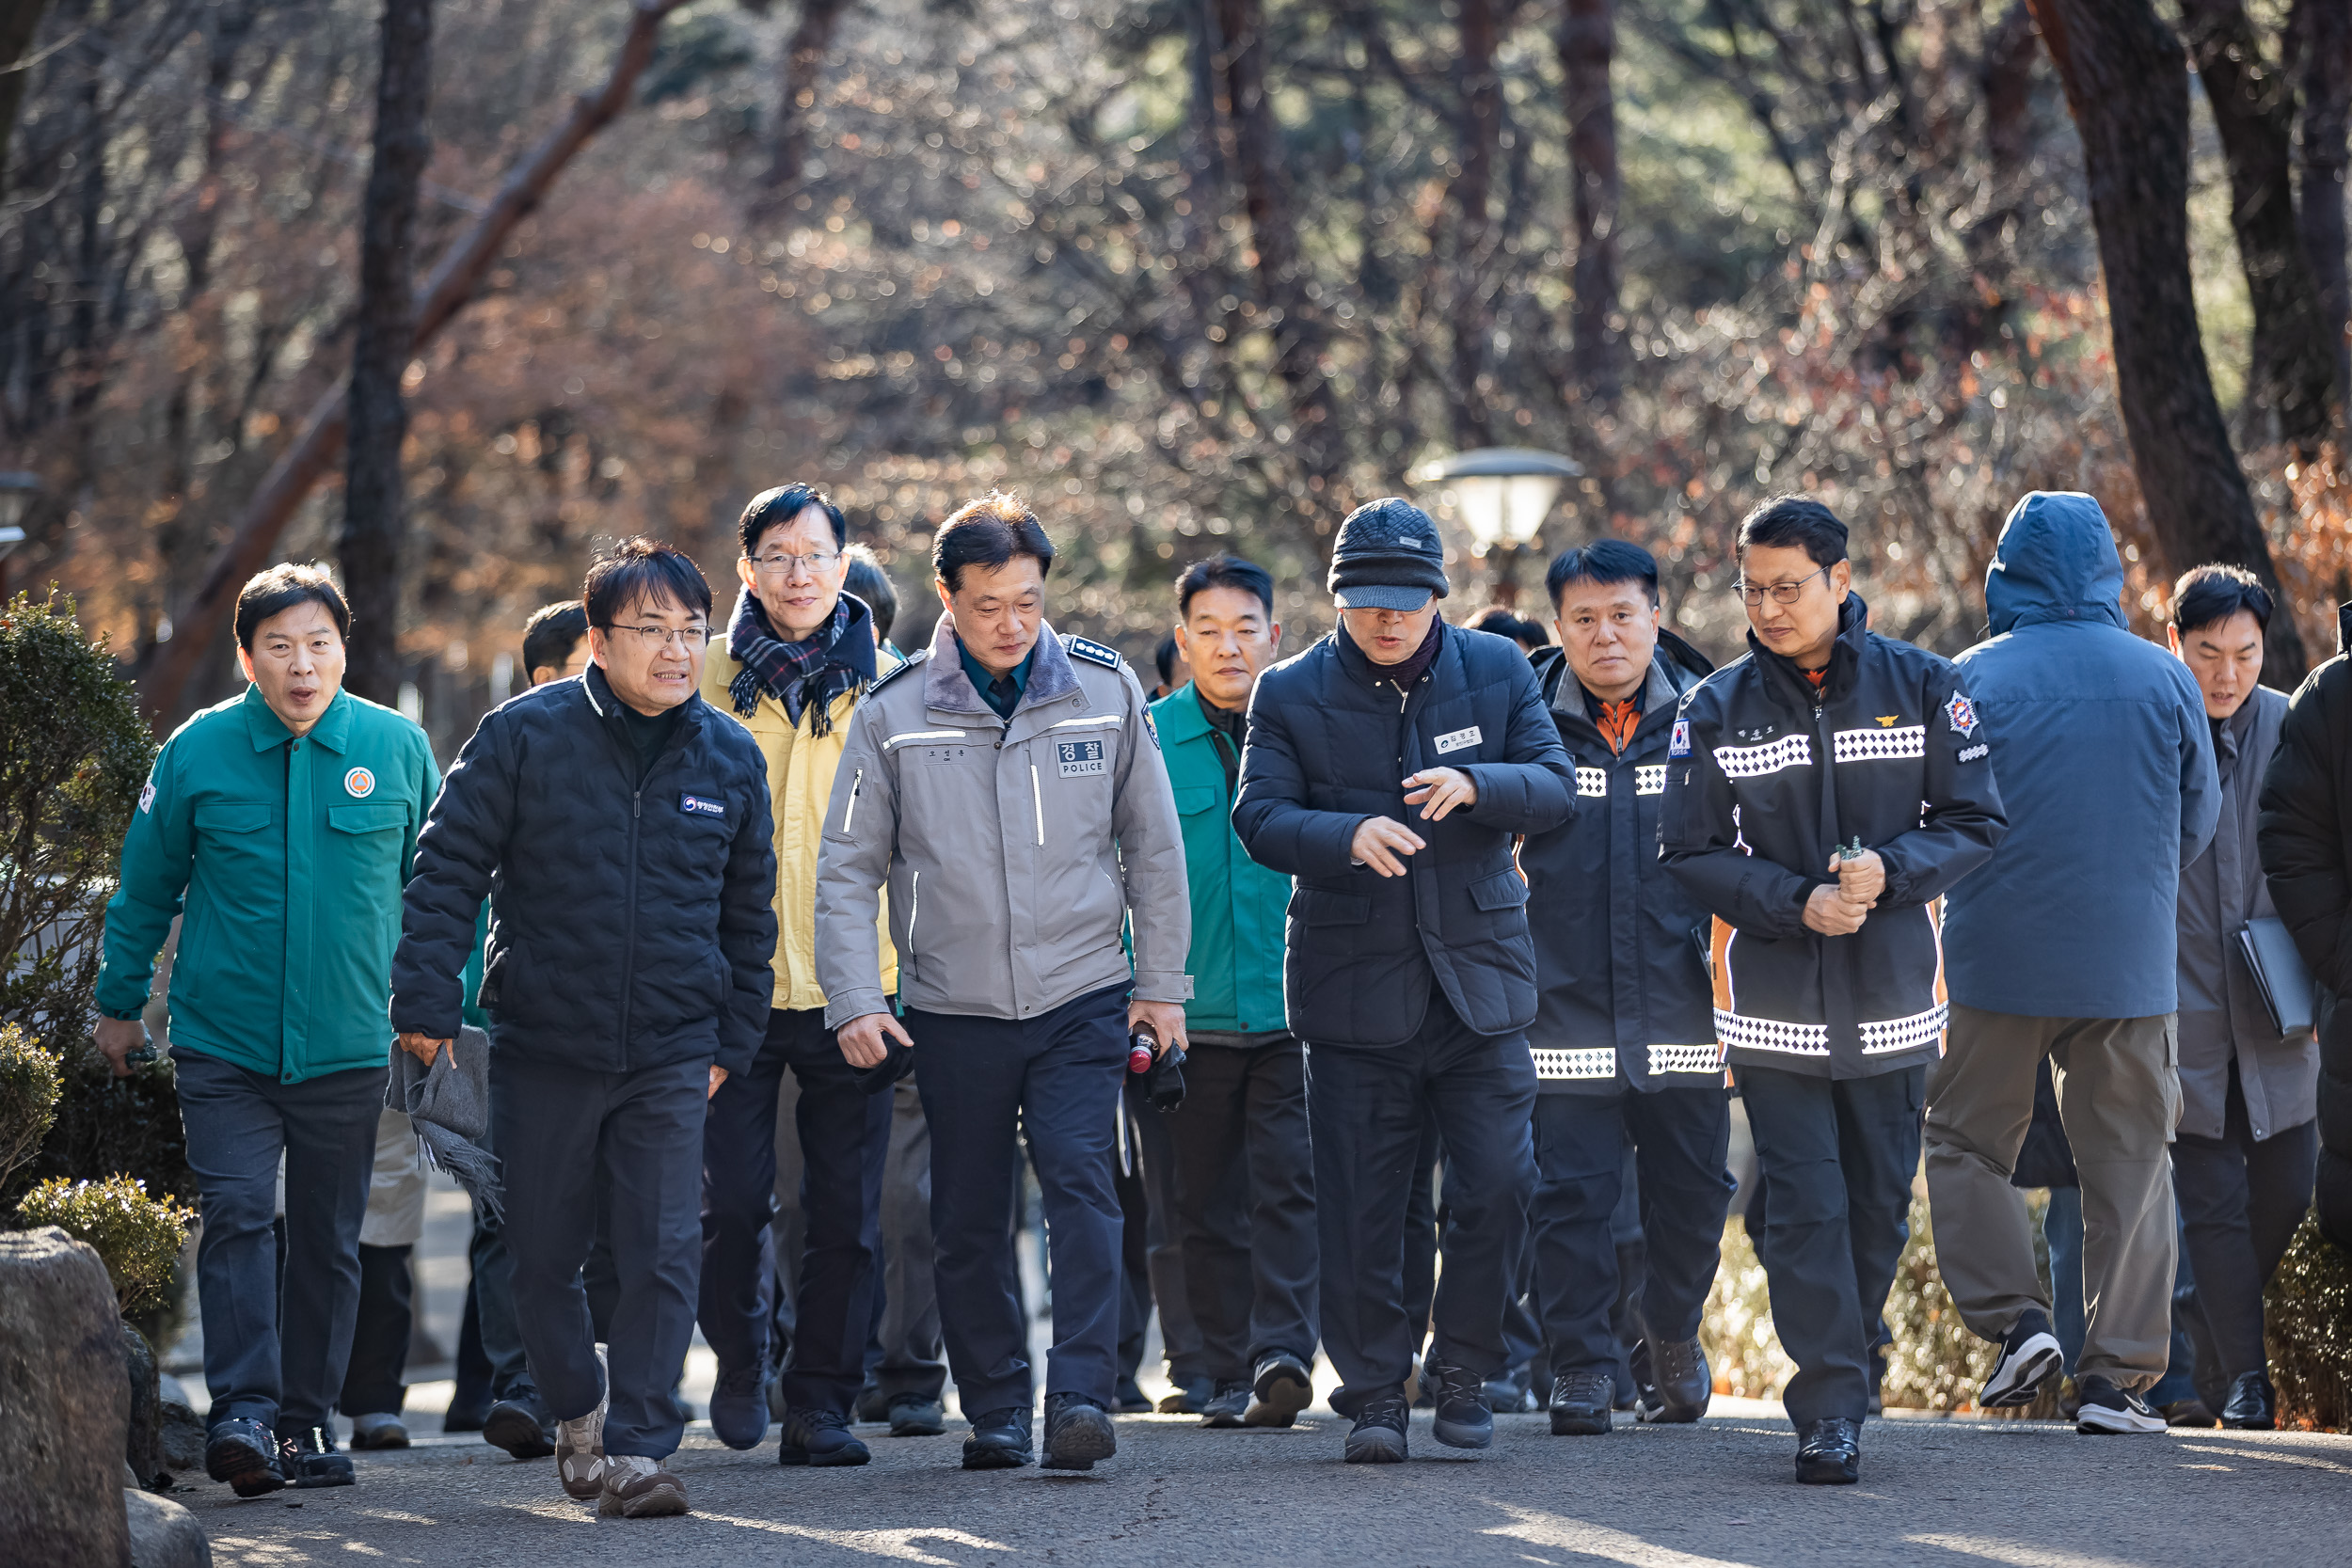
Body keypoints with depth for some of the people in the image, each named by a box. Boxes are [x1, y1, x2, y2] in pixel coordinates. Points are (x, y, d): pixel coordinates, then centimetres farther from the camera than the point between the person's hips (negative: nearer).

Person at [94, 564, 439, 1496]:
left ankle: (306, 1418, 17)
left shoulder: (398, 748, 1)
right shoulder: (198, 752, -2)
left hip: (349, 1044, 2)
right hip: (224, 1042, -2)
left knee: (329, 1238, 8)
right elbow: (145, 888, 8)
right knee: (236, 1215, -15)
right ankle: (243, 1412, -19)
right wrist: (118, 1003, 13)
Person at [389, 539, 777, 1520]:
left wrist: (735, 1037, 12)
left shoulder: (730, 758, 4)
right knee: (542, 1255, 9)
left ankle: (636, 1449, -5)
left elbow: (749, 911, 14)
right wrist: (426, 1001, -9)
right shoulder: (525, 735, -5)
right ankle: (577, 1413, 31)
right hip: (543, 1045, -1)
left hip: (672, 1057, 1)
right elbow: (449, 869, -3)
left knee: (663, 1254, -9)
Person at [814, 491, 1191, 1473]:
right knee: (968, 1222, 5)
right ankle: (996, 1415, 16)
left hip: (1084, 997, -1)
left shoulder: (1105, 690, 1)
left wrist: (1161, 983, 7)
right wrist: (854, 1002, -7)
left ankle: (1081, 1397, -18)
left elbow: (1153, 846, 9)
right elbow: (847, 870, 2)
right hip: (953, 1010, 1)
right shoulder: (894, 713, -2)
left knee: (1080, 1182, -16)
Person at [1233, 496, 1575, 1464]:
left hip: (1478, 981, 1)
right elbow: (1259, 817, -9)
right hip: (1354, 986, -1)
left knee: (1498, 1183, -6)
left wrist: (1474, 787, -21)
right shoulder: (1291, 694, 1)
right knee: (1360, 1205, 0)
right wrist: (1348, 836, -29)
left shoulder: (1498, 672, 6)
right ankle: (1374, 1393, 10)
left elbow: (1555, 789, 0)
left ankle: (1462, 1374, 12)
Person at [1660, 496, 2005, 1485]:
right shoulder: (1717, 710, 0)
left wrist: (1891, 871, -18)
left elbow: (1974, 825, 0)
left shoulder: (1921, 687, 0)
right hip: (1774, 1001, -1)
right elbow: (1691, 855, -1)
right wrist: (1797, 903, -15)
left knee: (1880, 1205, 10)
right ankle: (1829, 1411, -6)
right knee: (1805, 1206, -7)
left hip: (1892, 994, 1)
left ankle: (1843, 1360, 28)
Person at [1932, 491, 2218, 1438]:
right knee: (2130, 1160, 8)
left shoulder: (1974, 679, -8)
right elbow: (2199, 816, 8)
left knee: (1964, 1142, 13)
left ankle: (2015, 1315, -4)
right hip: (2132, 963, 2)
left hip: (2000, 957, -2)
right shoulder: (2165, 678, -1)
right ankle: (2117, 1375, 5)